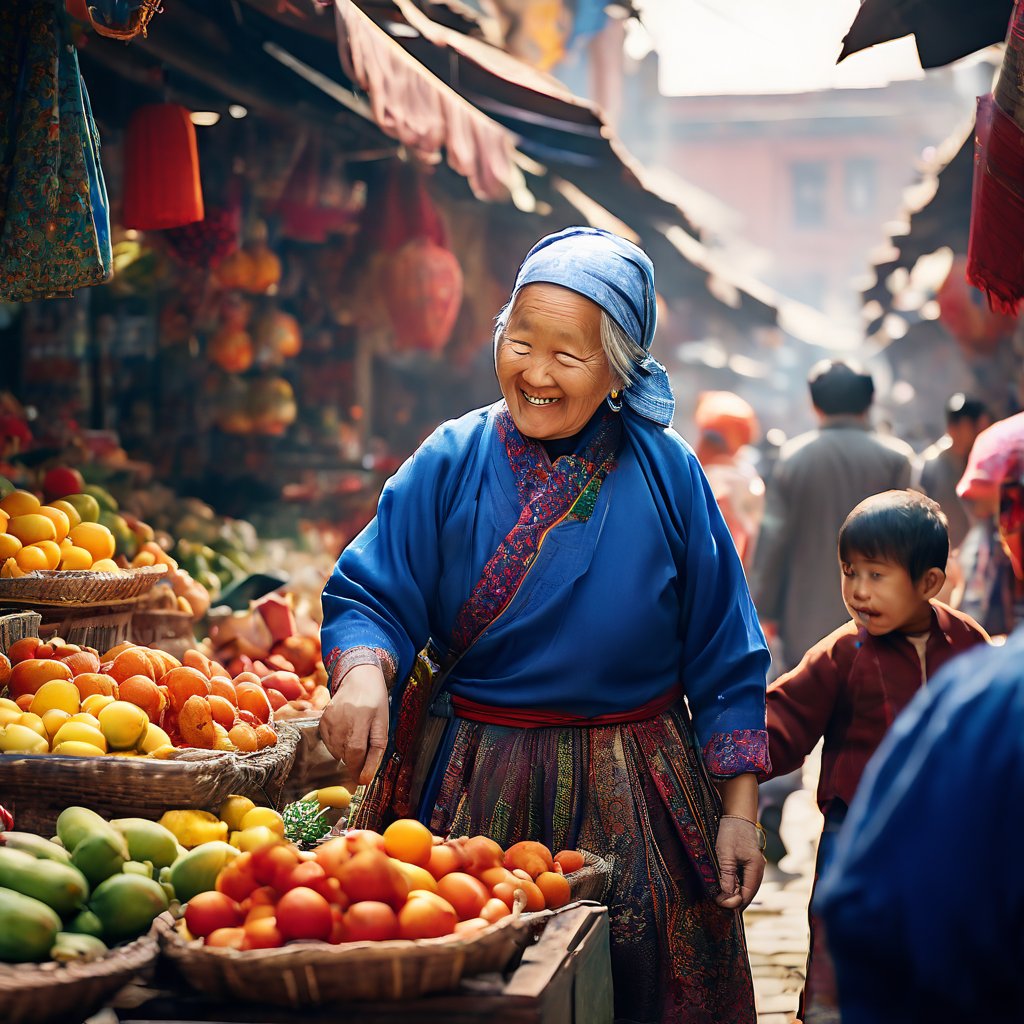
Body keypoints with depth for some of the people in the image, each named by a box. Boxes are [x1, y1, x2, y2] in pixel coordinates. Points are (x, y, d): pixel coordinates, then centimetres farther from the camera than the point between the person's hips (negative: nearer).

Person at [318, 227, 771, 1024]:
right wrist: (364, 671, -27)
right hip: (471, 794, 0)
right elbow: (370, 597, -4)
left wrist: (739, 811, -1)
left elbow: (725, 660, 2)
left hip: (630, 804, 0)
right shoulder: (451, 463, -3)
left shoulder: (667, 473, -2)